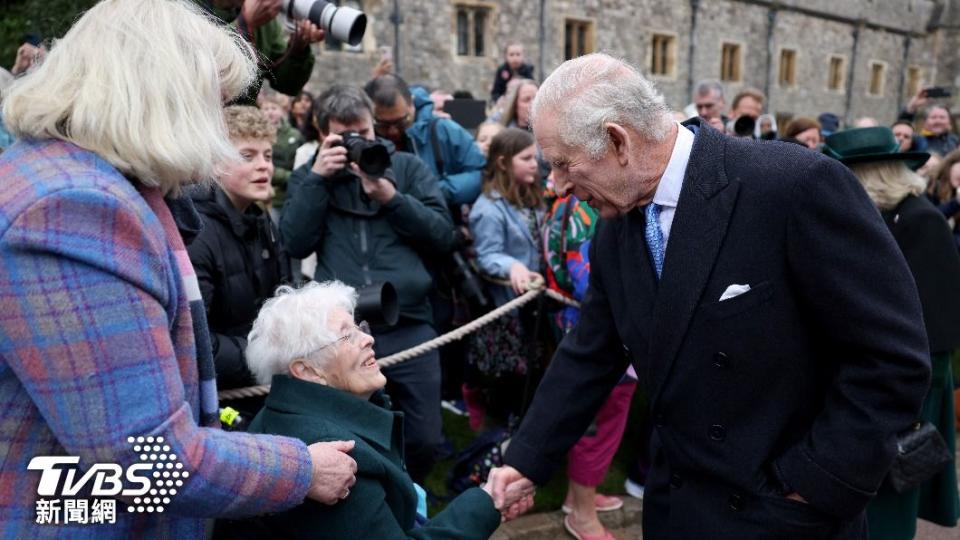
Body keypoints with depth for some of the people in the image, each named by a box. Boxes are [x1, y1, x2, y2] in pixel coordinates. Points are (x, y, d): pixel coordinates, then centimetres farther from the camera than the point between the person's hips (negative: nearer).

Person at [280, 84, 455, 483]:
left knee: (424, 441, 7)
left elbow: (443, 236, 2)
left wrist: (390, 196, -9)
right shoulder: (308, 176, 13)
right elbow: (295, 244, -2)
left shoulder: (407, 167, 11)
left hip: (408, 325, 0)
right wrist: (318, 177, -7)